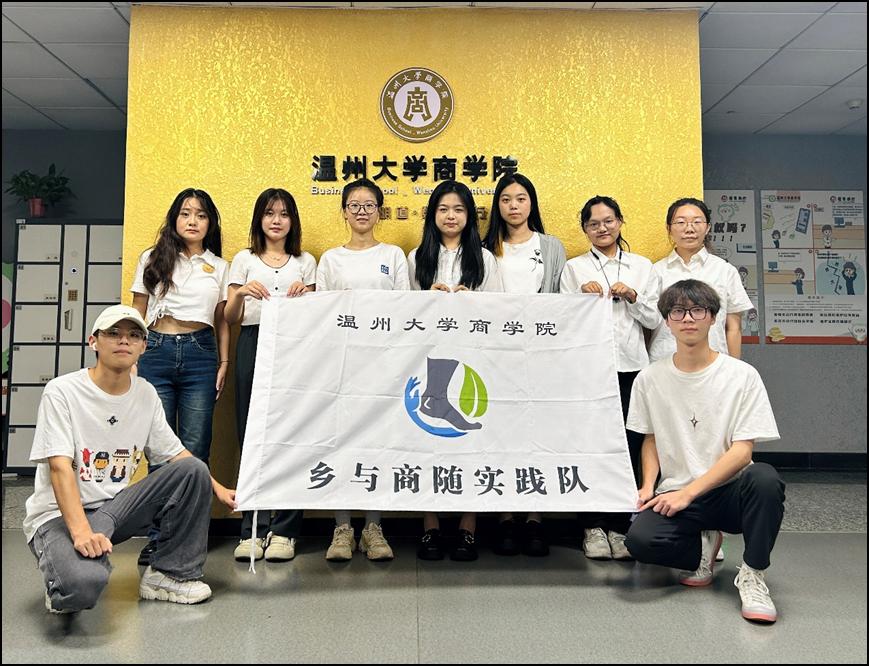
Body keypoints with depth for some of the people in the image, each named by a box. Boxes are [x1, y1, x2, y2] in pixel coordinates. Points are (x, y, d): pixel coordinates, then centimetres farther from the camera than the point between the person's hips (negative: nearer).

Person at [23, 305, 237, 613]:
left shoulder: (146, 394, 4)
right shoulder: (62, 391, -12)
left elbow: (175, 453, 9)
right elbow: (60, 467, -20)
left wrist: (218, 489, -4)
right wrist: (81, 531, -33)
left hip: (115, 506, 6)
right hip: (59, 514, -5)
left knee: (194, 470, -14)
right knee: (84, 583, -35)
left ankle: (170, 573, -2)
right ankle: (63, 584, 5)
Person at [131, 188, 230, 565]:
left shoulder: (219, 267, 13)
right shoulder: (152, 259, 11)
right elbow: (137, 315, 11)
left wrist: (224, 363, 4)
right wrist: (130, 359, 3)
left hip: (200, 354, 0)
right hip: (156, 351, 0)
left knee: (195, 449, -1)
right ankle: (157, 534, 10)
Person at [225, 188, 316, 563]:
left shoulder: (305, 262, 16)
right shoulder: (244, 260, 14)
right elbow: (230, 319, 9)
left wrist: (305, 294, -5)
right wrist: (241, 293, -10)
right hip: (253, 346, 0)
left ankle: (284, 531, 3)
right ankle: (252, 529, 6)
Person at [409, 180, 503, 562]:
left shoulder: (483, 258, 11)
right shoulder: (417, 258, 12)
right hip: (428, 355, 1)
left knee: (469, 434, -3)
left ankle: (468, 528, 8)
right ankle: (430, 527, 11)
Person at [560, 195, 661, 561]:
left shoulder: (642, 266, 13)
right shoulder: (574, 268, 9)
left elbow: (654, 320, 10)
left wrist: (633, 297, -6)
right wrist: (584, 298, -13)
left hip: (630, 365, 2)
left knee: (628, 447, 0)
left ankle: (619, 526, 12)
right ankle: (593, 527, 10)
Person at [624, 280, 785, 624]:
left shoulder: (742, 375, -5)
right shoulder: (650, 378, 3)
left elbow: (741, 450, -10)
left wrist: (687, 493, -18)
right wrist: (649, 485, -4)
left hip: (729, 491, -2)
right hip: (675, 495, 2)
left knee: (764, 478, -36)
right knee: (639, 539, -29)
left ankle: (752, 575, -11)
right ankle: (703, 546, 7)